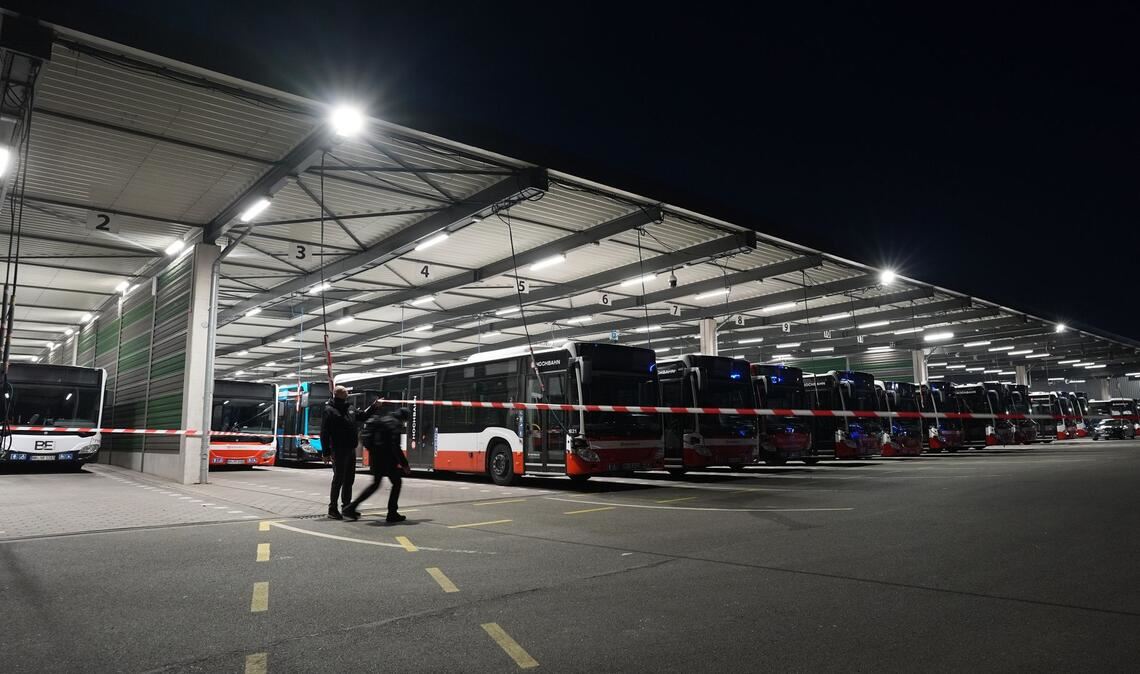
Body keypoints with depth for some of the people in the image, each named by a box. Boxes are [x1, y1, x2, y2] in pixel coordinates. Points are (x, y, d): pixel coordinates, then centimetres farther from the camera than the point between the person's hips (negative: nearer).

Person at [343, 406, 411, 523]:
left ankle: (351, 508, 16)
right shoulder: (395, 424, -11)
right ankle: (392, 513, 5)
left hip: (375, 457, 9)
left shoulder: (382, 419, 16)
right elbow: (395, 447, -19)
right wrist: (404, 464, -15)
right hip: (386, 458, -9)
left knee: (375, 484, 20)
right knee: (397, 482, 5)